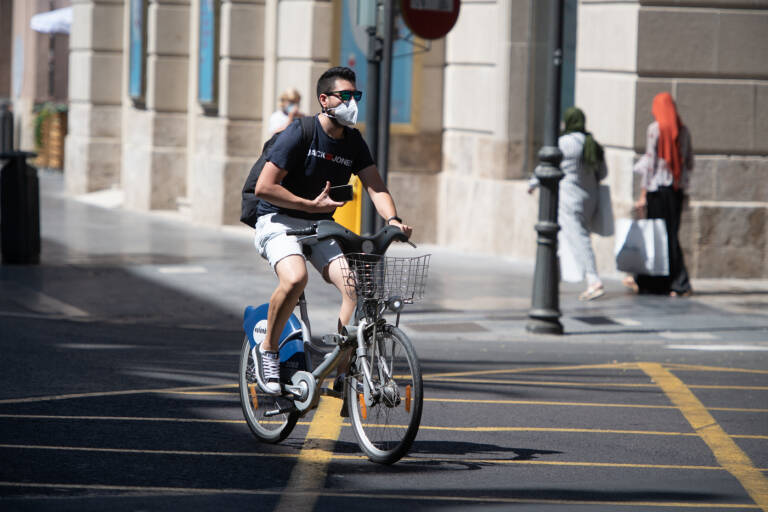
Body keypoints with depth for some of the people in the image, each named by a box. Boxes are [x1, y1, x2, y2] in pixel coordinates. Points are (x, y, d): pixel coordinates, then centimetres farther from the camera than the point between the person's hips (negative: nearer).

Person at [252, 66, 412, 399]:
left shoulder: (353, 142, 4)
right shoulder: (299, 134, -14)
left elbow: (375, 185, -5)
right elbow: (264, 188, -16)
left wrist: (392, 219, -24)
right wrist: (311, 205, -19)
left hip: (321, 227, 6)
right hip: (279, 222, -5)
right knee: (295, 278, -35)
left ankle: (343, 372, -8)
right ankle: (267, 350, -12)